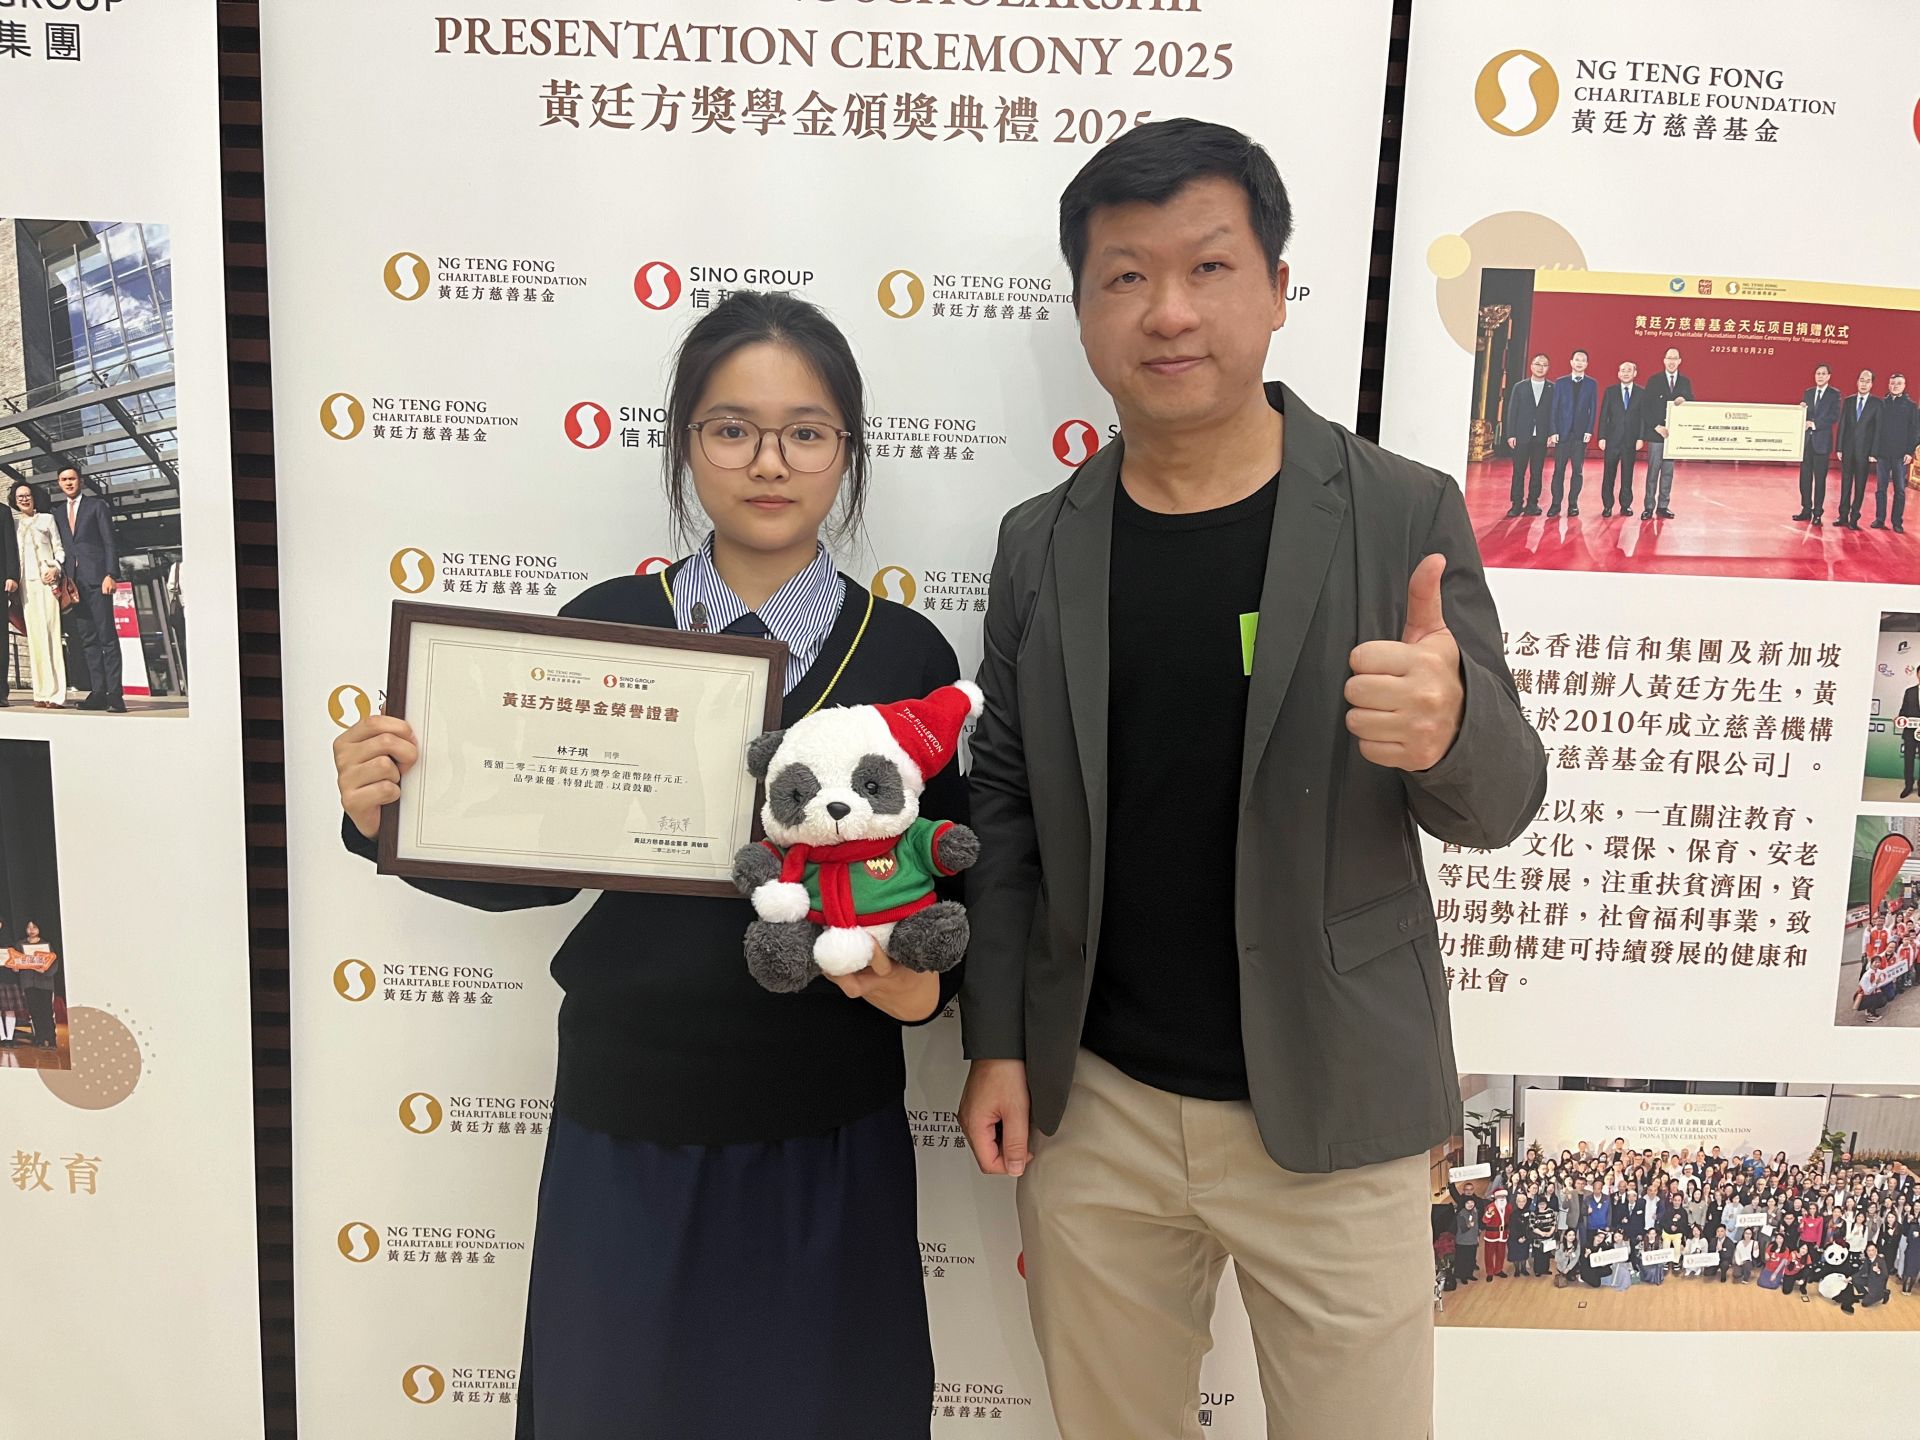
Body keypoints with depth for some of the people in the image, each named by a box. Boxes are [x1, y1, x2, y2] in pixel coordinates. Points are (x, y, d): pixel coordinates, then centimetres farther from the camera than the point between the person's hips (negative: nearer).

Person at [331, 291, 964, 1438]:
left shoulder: (905, 653, -5)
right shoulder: (603, 625, -3)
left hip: (826, 1137, 0)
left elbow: (946, 882, 2)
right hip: (625, 1127, 1)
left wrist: (927, 978, -18)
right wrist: (392, 813, -14)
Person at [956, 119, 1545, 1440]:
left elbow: (1500, 805, -5)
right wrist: (997, 1041, 2)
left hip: (1329, 1121, -2)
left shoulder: (1405, 515, -8)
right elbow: (1005, 802, 6)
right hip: (1091, 1106, 3)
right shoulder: (1041, 543, 0)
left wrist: (1446, 730, -28)